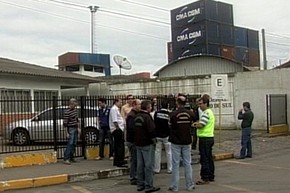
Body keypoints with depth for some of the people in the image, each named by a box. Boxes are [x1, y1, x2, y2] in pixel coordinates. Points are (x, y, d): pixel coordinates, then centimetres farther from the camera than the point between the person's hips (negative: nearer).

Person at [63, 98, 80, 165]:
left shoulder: (75, 110, 9)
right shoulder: (67, 112, -15)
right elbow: (65, 123, -16)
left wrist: (78, 128, 14)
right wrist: (67, 133, -17)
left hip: (75, 128, 8)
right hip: (71, 129, -8)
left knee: (74, 144, 9)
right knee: (70, 144, -13)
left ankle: (71, 157, 15)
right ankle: (66, 159, -13)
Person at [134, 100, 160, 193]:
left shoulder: (137, 116, 10)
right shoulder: (147, 117, -16)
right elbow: (152, 130, -21)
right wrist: (154, 140, -7)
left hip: (138, 143, 9)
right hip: (147, 144, -8)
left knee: (140, 164, 13)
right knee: (149, 165, -2)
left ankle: (140, 185, 19)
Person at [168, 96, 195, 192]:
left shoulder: (173, 114, -15)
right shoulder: (190, 114, -5)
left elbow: (170, 126, -4)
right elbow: (191, 125, 6)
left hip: (176, 142, -3)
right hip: (187, 141, 3)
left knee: (175, 164, 4)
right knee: (187, 164, 11)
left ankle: (174, 187, 8)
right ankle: (190, 185, 16)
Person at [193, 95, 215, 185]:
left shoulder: (206, 113, -16)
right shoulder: (210, 112, 18)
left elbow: (200, 125, -23)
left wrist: (195, 125, -3)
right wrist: (198, 123, 0)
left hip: (205, 138, -10)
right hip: (210, 137, 10)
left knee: (204, 159, -5)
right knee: (209, 158, 14)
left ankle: (205, 178, -1)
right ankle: (211, 176, 21)